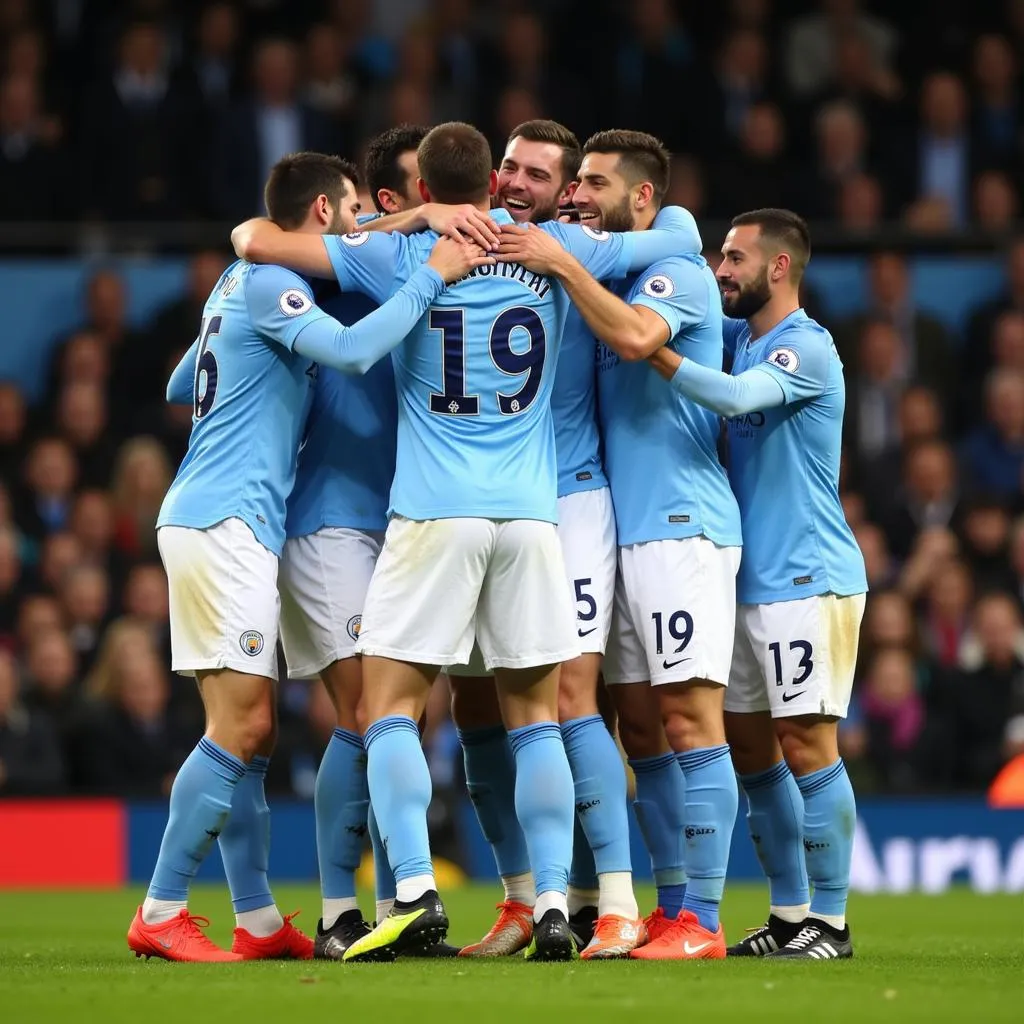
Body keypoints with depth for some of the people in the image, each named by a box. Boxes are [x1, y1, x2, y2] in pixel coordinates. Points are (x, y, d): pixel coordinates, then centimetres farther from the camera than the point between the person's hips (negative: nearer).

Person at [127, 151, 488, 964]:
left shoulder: (243, 281, 19)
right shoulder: (270, 284, -10)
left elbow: (180, 387, 30)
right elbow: (353, 350, -26)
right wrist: (432, 274, -19)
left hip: (210, 523, 10)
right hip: (225, 522, -10)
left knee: (250, 729, 9)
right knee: (242, 726, -12)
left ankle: (259, 922, 10)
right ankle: (161, 915, -11)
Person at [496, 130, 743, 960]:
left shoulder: (678, 271, -7)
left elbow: (635, 335, -27)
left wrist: (562, 265, -21)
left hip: (682, 525, -9)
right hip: (624, 528, 9)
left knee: (690, 717, -10)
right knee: (639, 723, 8)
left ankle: (702, 920, -11)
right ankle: (671, 906, 13)